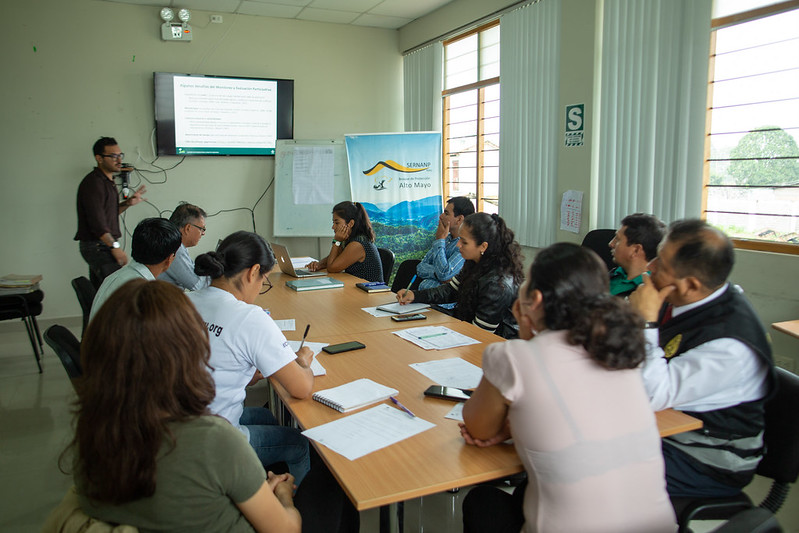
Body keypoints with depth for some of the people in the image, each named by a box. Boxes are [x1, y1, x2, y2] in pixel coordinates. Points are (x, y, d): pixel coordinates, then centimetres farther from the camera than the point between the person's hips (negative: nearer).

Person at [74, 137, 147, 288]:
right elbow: (97, 222, -21)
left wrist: (127, 203, 10)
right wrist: (115, 247, -22)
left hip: (102, 246, 10)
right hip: (97, 246, -10)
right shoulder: (93, 182, -14)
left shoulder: (108, 181, 17)